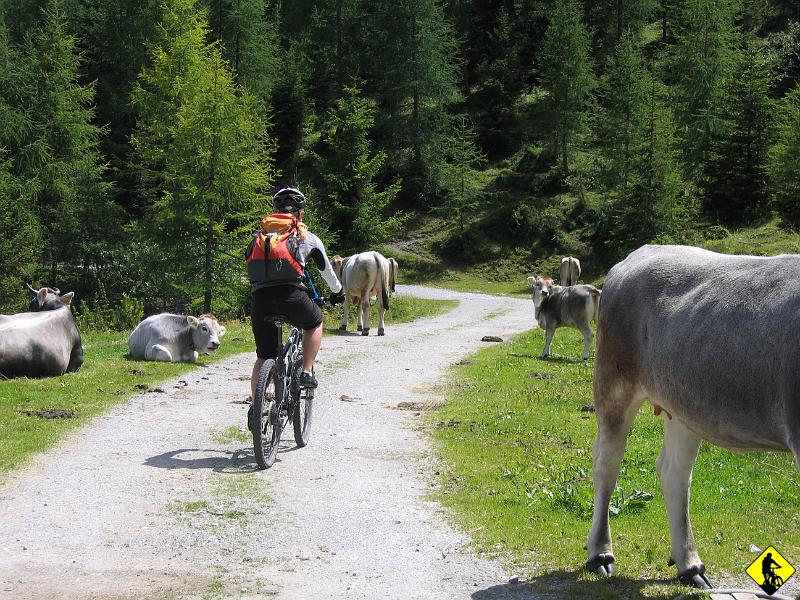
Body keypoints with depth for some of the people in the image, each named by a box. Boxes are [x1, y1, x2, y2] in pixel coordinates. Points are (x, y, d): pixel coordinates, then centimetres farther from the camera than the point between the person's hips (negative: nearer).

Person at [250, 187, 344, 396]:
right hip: (291, 293, -2)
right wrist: (337, 291, 52)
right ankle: (307, 372, 20)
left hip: (260, 296, 2)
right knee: (314, 323, 31)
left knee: (263, 357, 15)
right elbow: (326, 269, 34)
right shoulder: (308, 237, 21)